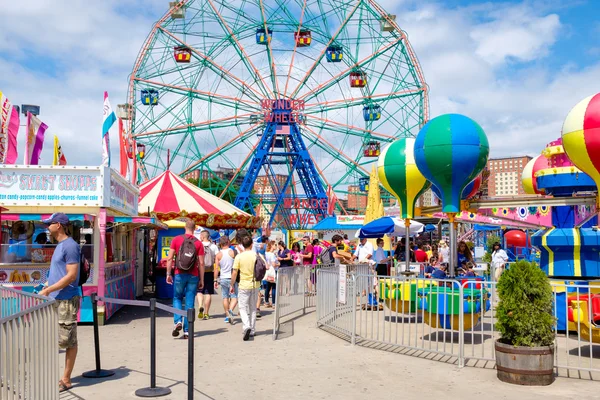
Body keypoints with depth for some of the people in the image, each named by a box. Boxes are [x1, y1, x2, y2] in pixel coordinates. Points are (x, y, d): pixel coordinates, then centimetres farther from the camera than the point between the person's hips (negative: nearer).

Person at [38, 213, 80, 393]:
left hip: (66, 300, -10)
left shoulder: (70, 246, -15)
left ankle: (66, 380, 8)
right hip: (55, 299, 10)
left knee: (67, 340, -1)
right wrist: (48, 286, 14)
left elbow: (71, 275, -20)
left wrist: (48, 290, -20)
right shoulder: (60, 245, 15)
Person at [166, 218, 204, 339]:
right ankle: (186, 331, 6)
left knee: (177, 298, 17)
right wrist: (202, 280, 4)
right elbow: (201, 263, -2)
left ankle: (178, 321, -4)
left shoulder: (176, 239, 0)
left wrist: (168, 274, 5)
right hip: (193, 276, 0)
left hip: (179, 275, 0)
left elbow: (170, 258, -3)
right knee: (190, 303, 5)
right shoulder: (198, 243, 0)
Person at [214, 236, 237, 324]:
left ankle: (227, 315, 16)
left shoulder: (218, 254, 0)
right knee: (234, 297, 1)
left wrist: (215, 280, 5)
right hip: (232, 278, -2)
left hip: (223, 278, 2)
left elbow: (216, 269, -1)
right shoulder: (233, 252, -6)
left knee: (225, 297, 12)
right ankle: (230, 310, -22)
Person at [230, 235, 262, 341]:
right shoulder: (257, 255, -3)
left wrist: (232, 285, 4)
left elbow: (234, 273, -7)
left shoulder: (239, 257, -8)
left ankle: (246, 327, -20)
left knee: (243, 308, 4)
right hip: (255, 285, 3)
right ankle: (252, 331, 20)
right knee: (253, 308, 15)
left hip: (244, 285, -3)